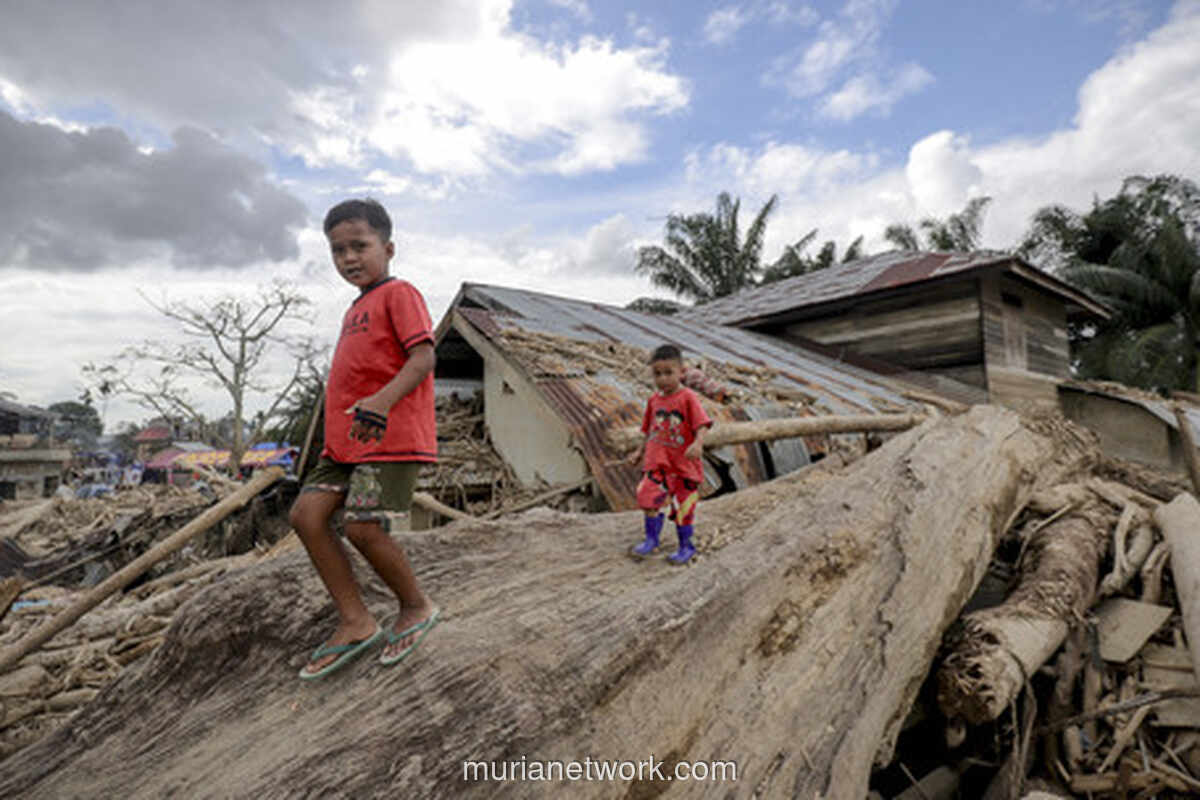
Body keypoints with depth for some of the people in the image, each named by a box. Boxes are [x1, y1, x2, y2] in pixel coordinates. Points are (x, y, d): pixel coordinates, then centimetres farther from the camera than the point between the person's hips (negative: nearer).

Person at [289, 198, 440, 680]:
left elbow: (424, 356, -17)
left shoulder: (398, 293, -3)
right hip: (348, 439, 9)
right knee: (306, 514, 0)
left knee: (364, 527, -14)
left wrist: (383, 400, -32)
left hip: (392, 436, -9)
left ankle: (416, 609, 12)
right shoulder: (355, 310, 24)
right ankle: (355, 623, 8)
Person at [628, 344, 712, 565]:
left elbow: (701, 424, -17)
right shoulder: (654, 400, 7)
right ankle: (651, 539, 14)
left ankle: (686, 547, 25)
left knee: (683, 507, 7)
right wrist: (640, 452, 18)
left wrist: (698, 443, -34)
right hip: (656, 461, 4)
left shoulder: (688, 398, -9)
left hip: (683, 463, -4)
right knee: (649, 498, -8)